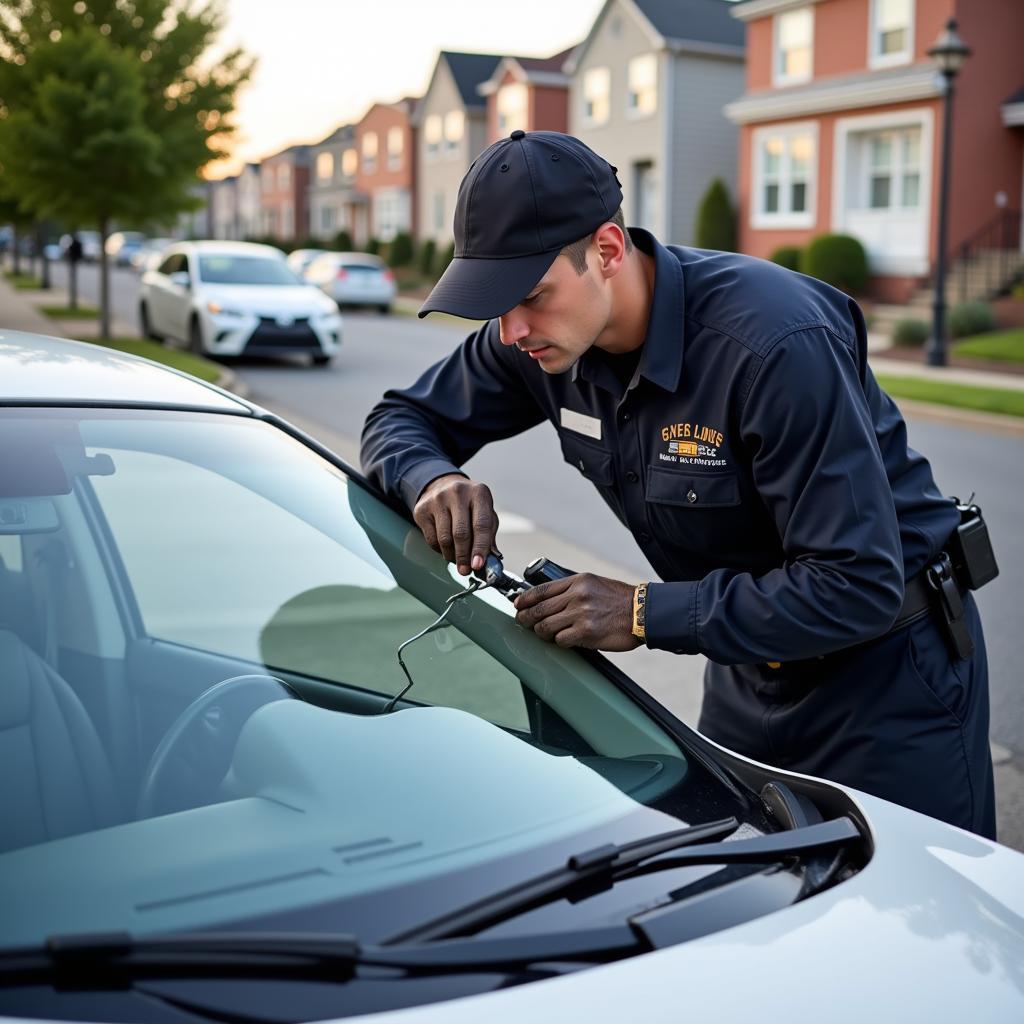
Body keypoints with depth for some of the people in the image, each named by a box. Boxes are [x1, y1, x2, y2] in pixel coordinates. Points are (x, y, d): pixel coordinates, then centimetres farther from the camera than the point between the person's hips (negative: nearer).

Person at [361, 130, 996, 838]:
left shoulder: (778, 341, -32)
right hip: (752, 665, 6)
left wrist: (645, 615, -32)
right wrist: (433, 478, -21)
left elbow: (860, 585, -32)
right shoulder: (540, 335, -11)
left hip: (887, 672, -6)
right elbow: (402, 418, 3)